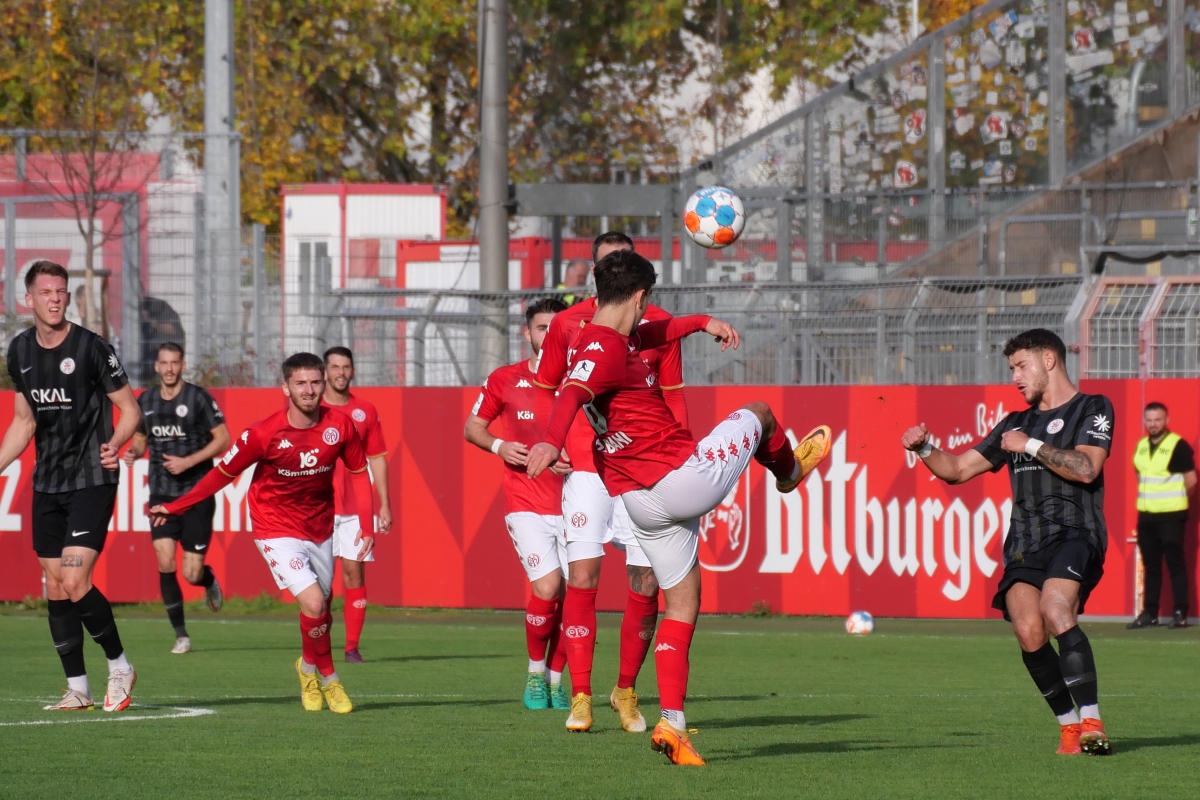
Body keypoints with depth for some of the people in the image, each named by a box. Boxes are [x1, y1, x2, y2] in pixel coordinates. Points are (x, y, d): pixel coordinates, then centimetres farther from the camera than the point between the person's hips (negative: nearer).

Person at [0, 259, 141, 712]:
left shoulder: (91, 348, -11)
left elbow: (129, 410, -5)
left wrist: (115, 443, -24)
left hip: (92, 481, -6)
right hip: (47, 484, 6)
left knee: (75, 583, -15)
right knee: (55, 587, 5)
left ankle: (120, 666, 4)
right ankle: (77, 688, 13)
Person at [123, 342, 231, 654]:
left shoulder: (198, 398, -7)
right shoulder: (146, 401, 7)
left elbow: (222, 439, -6)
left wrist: (188, 462, -16)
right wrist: (134, 452, -3)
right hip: (162, 495, 3)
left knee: (191, 574, -4)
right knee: (165, 563, -13)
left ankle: (210, 581, 35)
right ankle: (181, 634, -1)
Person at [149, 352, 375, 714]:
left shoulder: (339, 426, -11)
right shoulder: (263, 434, -20)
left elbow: (359, 471, 5)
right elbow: (223, 473, -7)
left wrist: (366, 525, -3)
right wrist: (173, 508, -4)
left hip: (320, 529, 4)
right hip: (277, 529, -4)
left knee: (321, 612, 13)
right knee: (314, 603, -18)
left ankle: (309, 669, 43)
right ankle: (328, 677, 6)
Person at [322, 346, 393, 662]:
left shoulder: (365, 411, 9)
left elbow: (377, 459, 12)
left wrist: (384, 503, 6)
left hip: (355, 508, 1)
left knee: (355, 572, -3)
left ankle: (352, 646, 0)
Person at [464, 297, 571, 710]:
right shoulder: (505, 380, 3)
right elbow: (472, 427, 13)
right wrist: (498, 445, -7)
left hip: (572, 505, 2)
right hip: (526, 506, -2)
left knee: (571, 596, -2)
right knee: (547, 588, -19)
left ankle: (555, 680, 17)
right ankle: (535, 671, 3)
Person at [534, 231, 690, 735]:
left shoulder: (659, 325, 7)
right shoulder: (568, 324, 5)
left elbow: (673, 400, 11)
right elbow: (545, 388, 15)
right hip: (586, 464, -1)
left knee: (647, 580, -1)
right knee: (582, 575, -11)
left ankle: (626, 690, 15)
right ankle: (580, 697, -8)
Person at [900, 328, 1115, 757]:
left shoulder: (1092, 409, 9)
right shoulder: (1017, 423, 27)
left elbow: (1086, 467, -9)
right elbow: (959, 469, 27)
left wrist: (1030, 446, -2)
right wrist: (925, 449, 10)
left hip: (1074, 533, -5)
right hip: (1025, 541, 5)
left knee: (1055, 609, -32)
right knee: (1029, 631, -20)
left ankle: (1091, 721, -29)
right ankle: (1069, 724, -5)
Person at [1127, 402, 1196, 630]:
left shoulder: (1178, 445, -9)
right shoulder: (1141, 446, 11)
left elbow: (1191, 480, -6)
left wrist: (1172, 498, 3)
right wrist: (1148, 497, 13)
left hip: (1171, 515, -7)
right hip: (1146, 514, 7)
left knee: (1175, 564, -5)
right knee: (1150, 566, 9)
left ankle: (1180, 613, -3)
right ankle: (1149, 614, 13)